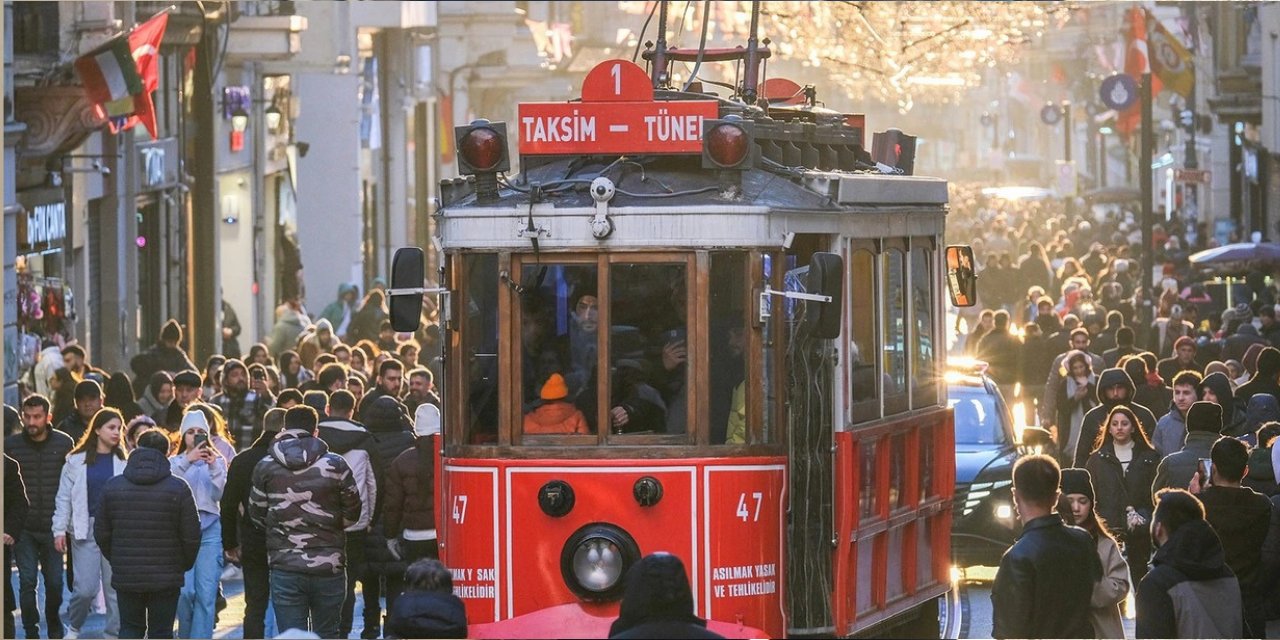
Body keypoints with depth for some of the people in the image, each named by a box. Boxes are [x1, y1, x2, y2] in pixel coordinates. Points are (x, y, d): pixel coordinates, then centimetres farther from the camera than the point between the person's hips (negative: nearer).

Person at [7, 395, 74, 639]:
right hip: (24, 528, 0)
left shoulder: (64, 443, 0)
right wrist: (8, 524, -4)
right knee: (27, 581, -3)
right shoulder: (11, 445, -1)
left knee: (55, 582, 7)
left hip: (53, 527, 0)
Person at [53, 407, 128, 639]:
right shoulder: (77, 460, 2)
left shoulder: (123, 461, 5)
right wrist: (59, 530, -3)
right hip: (86, 529, -1)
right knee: (85, 587, -5)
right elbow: (64, 497, 3)